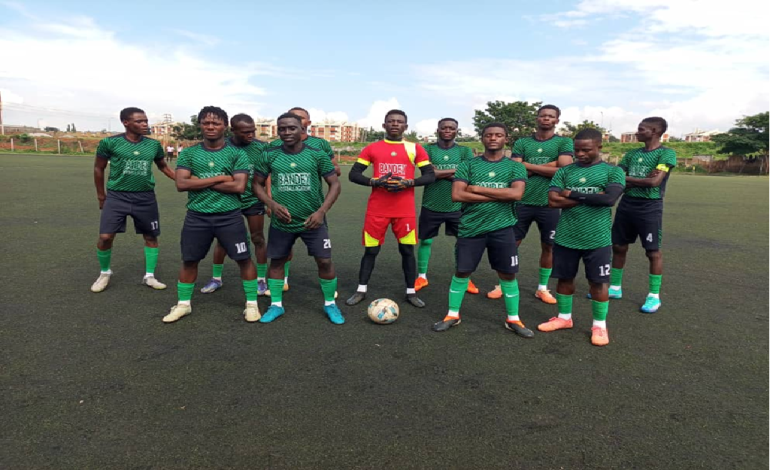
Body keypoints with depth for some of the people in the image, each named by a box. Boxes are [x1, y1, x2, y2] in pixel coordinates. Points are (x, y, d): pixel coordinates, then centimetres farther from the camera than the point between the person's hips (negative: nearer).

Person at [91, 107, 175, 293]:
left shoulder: (153, 144, 1)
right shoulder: (110, 142, -6)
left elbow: (164, 167, 15)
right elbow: (98, 168, 6)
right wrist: (101, 195, 9)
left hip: (146, 197, 3)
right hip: (117, 196, -2)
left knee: (151, 236, 6)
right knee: (105, 237, -7)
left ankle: (149, 276, 22)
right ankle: (105, 273, 19)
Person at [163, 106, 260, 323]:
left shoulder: (237, 153, -2)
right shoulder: (189, 153, 3)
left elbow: (239, 186, -14)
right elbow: (181, 184, -9)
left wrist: (200, 181, -11)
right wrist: (220, 178, -15)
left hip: (229, 216, -2)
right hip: (197, 216, 2)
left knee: (244, 259, 2)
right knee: (189, 260, 12)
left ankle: (252, 303, 18)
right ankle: (183, 304, 30)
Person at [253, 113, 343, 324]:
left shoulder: (317, 154, -5)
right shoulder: (270, 155, -2)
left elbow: (334, 184, -3)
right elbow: (257, 184, 5)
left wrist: (321, 211, -15)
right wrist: (273, 205, -13)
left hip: (313, 221, -1)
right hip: (281, 222, 2)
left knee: (324, 261, -1)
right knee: (276, 261, 10)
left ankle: (330, 304, 19)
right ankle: (276, 305, 28)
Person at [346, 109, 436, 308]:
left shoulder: (415, 149, 5)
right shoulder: (372, 148, 5)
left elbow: (431, 176, 3)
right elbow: (353, 174, 3)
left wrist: (408, 183, -14)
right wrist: (376, 182, -14)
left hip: (405, 209, 0)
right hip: (377, 208, 0)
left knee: (407, 249, 3)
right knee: (371, 249, 4)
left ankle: (411, 292, 15)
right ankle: (361, 290, 17)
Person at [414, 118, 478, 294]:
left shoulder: (465, 151, 5)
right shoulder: (428, 149, 1)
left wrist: (441, 173, -11)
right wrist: (457, 170, -12)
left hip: (457, 205, 1)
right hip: (431, 205, -1)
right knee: (425, 240, 7)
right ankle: (421, 276, 24)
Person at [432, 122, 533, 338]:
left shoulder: (515, 167, 3)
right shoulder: (468, 165, 1)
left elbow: (516, 193, -14)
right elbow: (456, 195, -12)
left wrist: (478, 189, -13)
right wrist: (498, 196, -13)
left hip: (502, 228, 1)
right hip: (471, 228, 0)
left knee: (508, 274, 7)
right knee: (462, 271, 7)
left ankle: (513, 319, 24)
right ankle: (452, 315, 23)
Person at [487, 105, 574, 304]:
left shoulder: (564, 142, 2)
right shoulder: (522, 142, 5)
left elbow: (564, 171, -12)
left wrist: (530, 166, -10)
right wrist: (547, 166, -11)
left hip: (549, 204, 0)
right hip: (523, 202, 1)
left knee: (548, 246, 9)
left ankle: (542, 288, 25)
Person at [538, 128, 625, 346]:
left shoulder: (613, 171, -1)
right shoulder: (564, 171, 5)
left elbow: (610, 198, -18)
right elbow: (553, 200, -8)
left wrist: (574, 195, -11)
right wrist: (591, 197, -12)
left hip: (597, 239, -2)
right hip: (565, 237, 3)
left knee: (598, 282, 6)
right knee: (565, 278, 13)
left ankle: (599, 324, 23)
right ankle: (564, 317, 31)